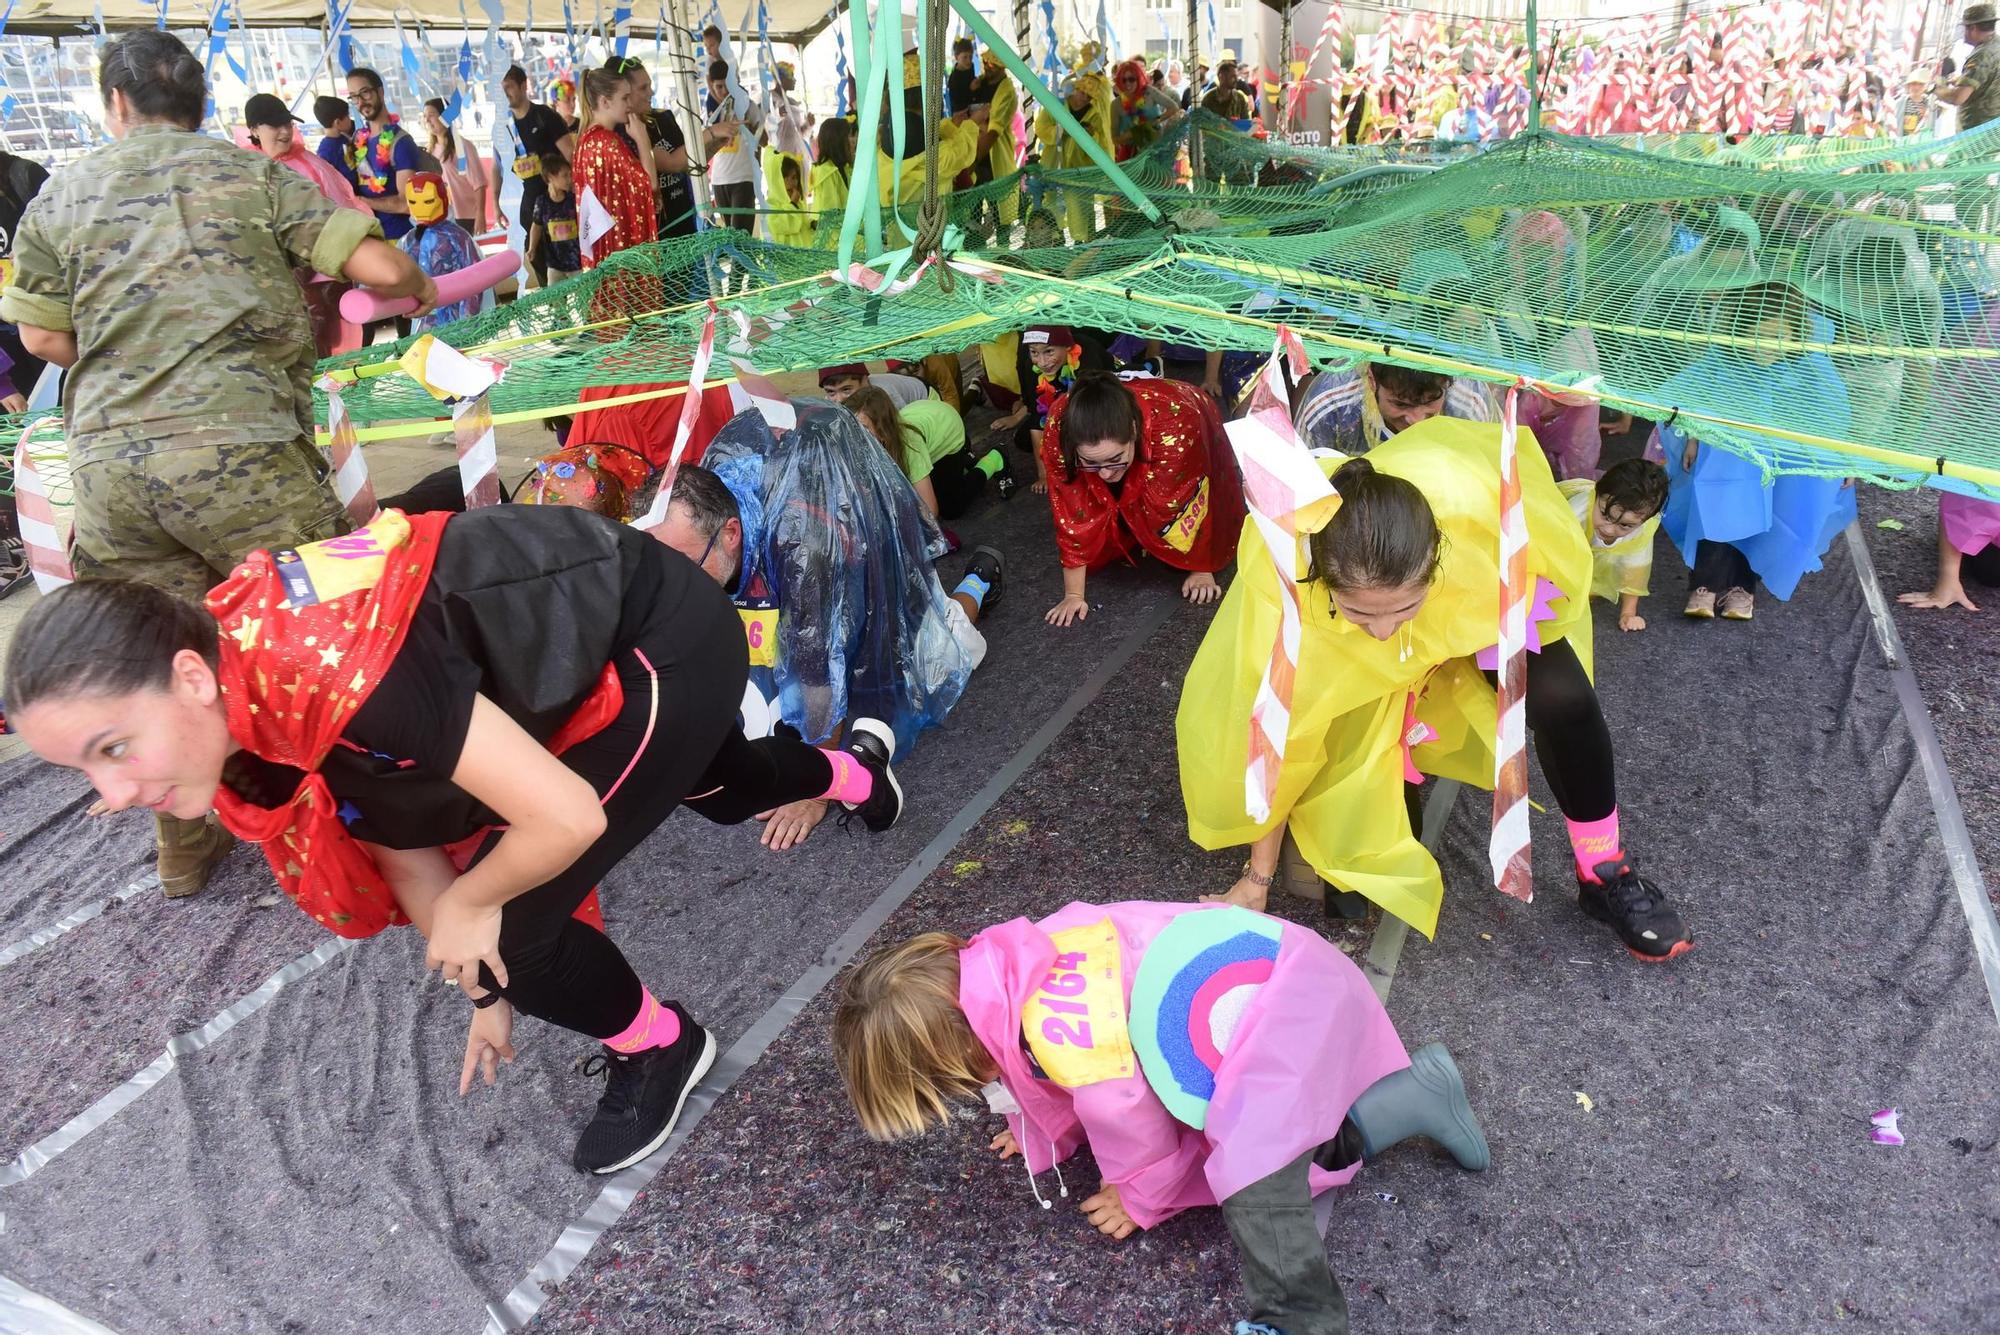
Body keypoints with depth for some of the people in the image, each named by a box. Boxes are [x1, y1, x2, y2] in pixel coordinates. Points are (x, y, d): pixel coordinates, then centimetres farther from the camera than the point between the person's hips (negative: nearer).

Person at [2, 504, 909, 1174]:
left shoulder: (324, 674, -38)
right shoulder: (246, 727, -9)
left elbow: (569, 818, -36)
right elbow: (400, 842, 3)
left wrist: (468, 912, -16)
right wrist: (489, 996, 9)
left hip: (664, 644, -8)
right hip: (583, 648, 9)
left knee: (506, 925, -11)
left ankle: (660, 1047, 20)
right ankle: (855, 769, 70)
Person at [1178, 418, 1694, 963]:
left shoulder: (1473, 503, -42)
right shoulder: (1282, 584, -40)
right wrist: (1258, 878, -16)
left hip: (1479, 599, 1)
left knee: (1563, 700, -21)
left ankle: (1605, 873, 0)